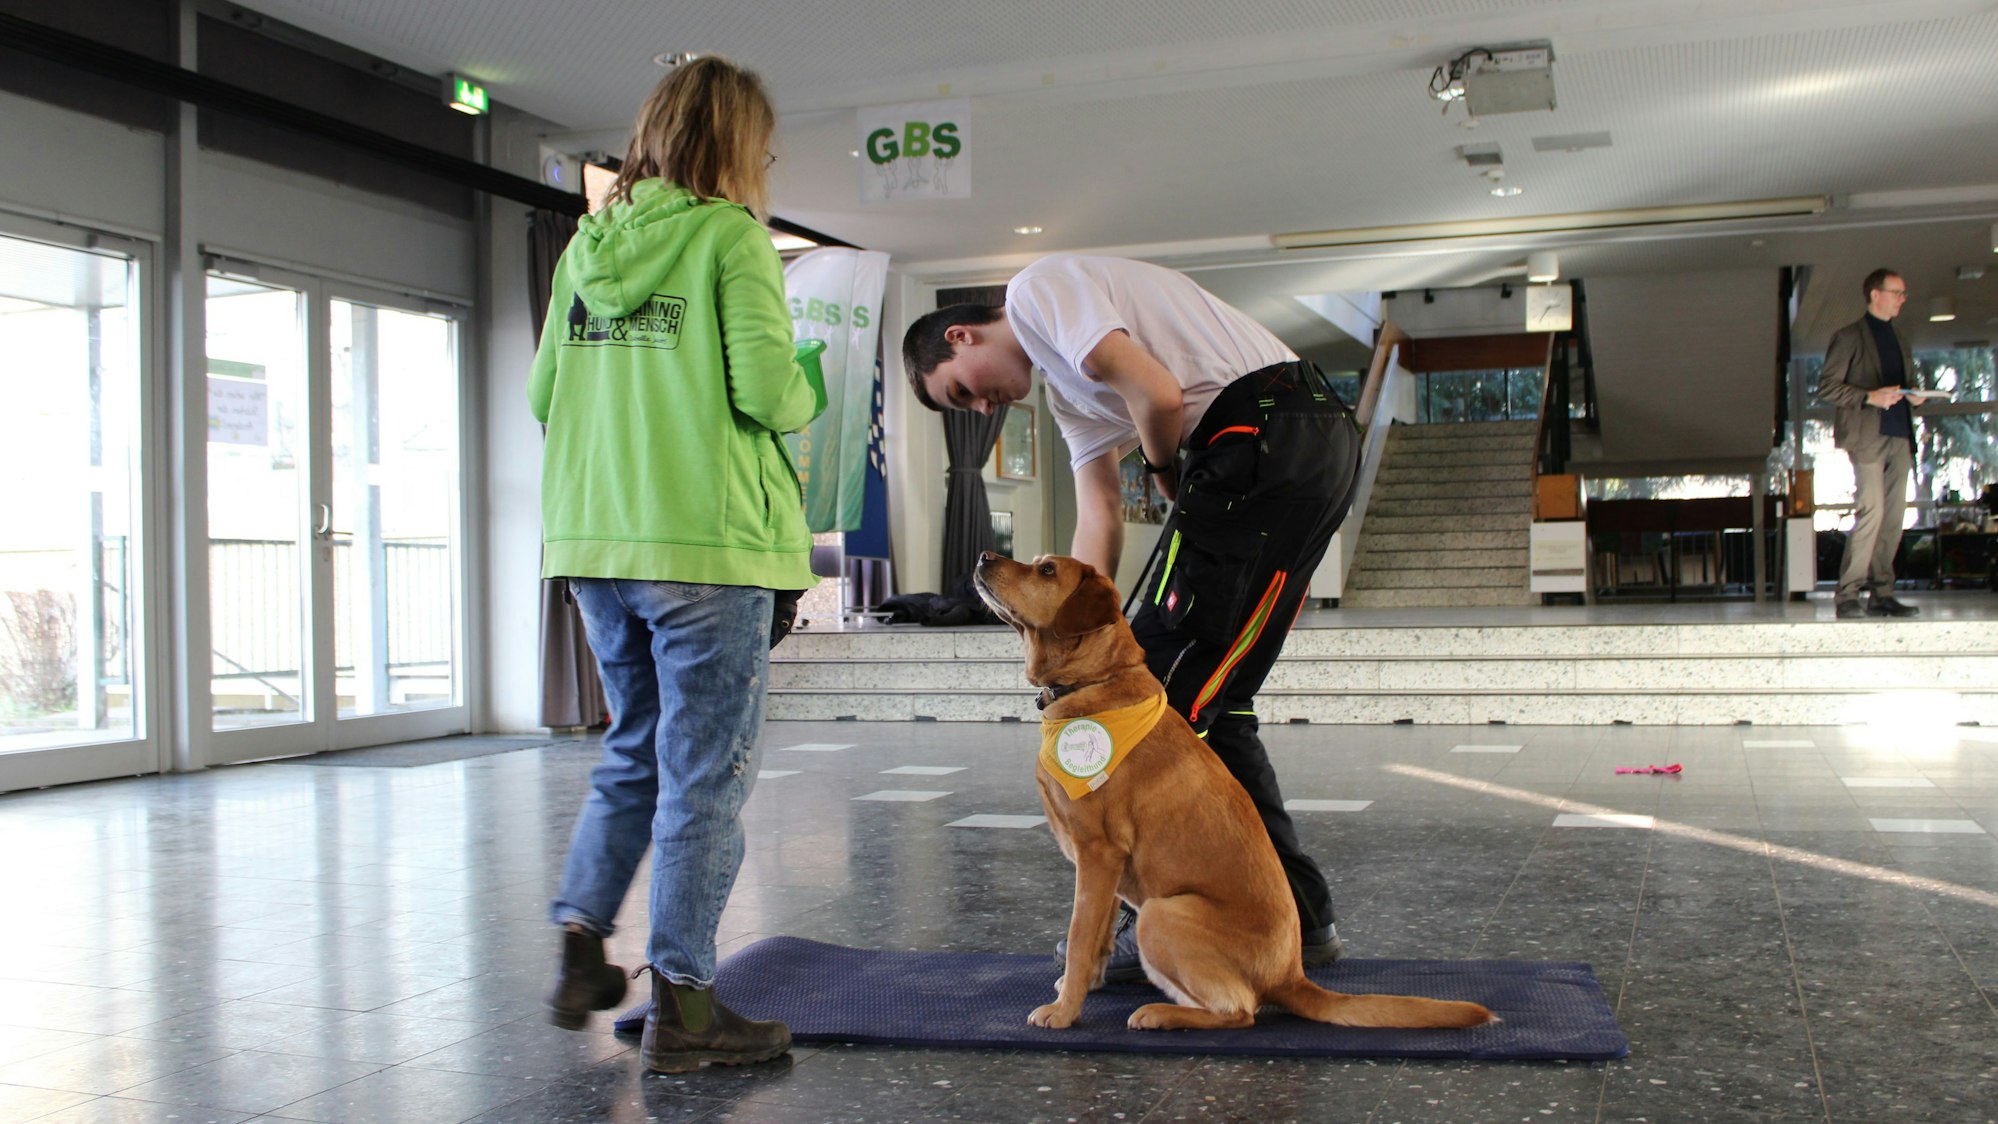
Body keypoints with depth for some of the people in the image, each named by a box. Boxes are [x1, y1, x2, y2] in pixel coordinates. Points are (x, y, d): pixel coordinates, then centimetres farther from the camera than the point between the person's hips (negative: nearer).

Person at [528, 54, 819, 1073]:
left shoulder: (586, 244, 12)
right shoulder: (730, 236, -6)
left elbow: (544, 393, 13)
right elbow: (766, 388, -15)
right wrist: (807, 400, 6)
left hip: (595, 539, 7)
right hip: (706, 543, -6)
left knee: (634, 752, 21)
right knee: (704, 772, 1)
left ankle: (580, 949, 20)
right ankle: (681, 1002, 6)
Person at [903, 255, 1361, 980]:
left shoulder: (1038, 288, -2)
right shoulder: (1065, 388, 26)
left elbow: (1159, 395, -14)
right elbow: (1099, 517, 19)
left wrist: (1165, 472, 6)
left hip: (1267, 429, -10)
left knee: (1163, 695, -6)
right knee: (1208, 703, 13)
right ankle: (1298, 915, 18)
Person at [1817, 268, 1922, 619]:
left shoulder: (1899, 342, 23)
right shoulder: (1849, 337, 1)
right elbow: (1827, 387, -5)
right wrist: (1870, 397, -18)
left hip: (1899, 436, 7)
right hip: (1868, 436, -7)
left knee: (1893, 516, 3)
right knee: (1871, 511, -15)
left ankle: (1881, 594, 7)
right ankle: (1847, 595, -12)